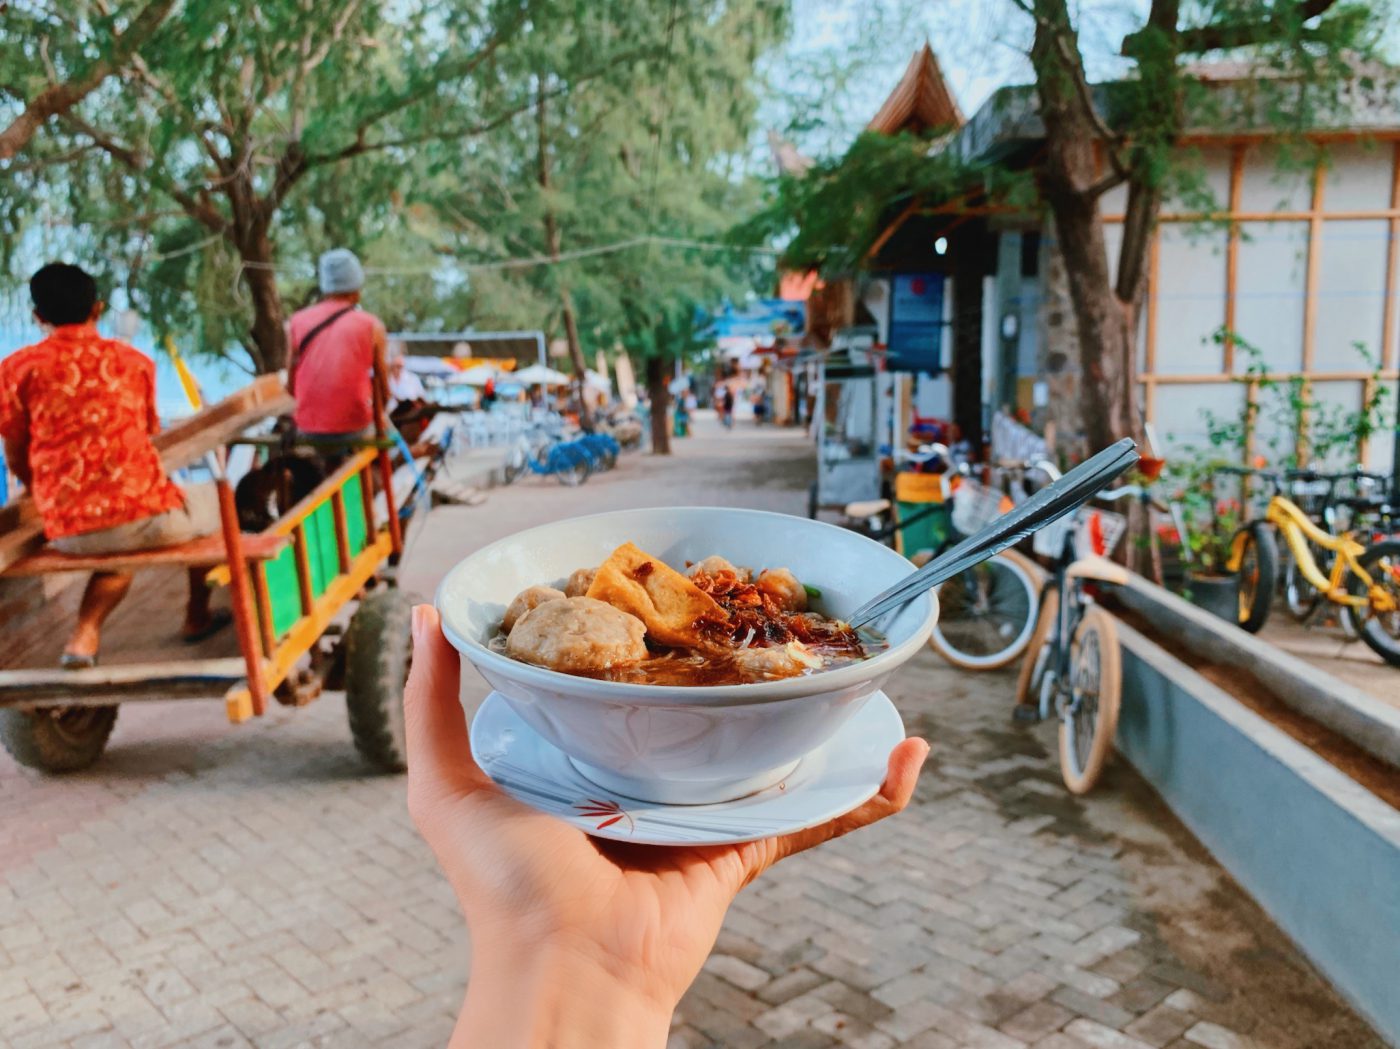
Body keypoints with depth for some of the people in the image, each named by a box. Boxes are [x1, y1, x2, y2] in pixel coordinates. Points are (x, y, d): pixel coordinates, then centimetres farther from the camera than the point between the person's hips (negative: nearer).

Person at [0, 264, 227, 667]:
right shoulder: (134, 360, 6)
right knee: (214, 499, 30)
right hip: (145, 515, -2)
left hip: (67, 533, 2)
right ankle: (197, 616, 40)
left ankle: (85, 633, 13)